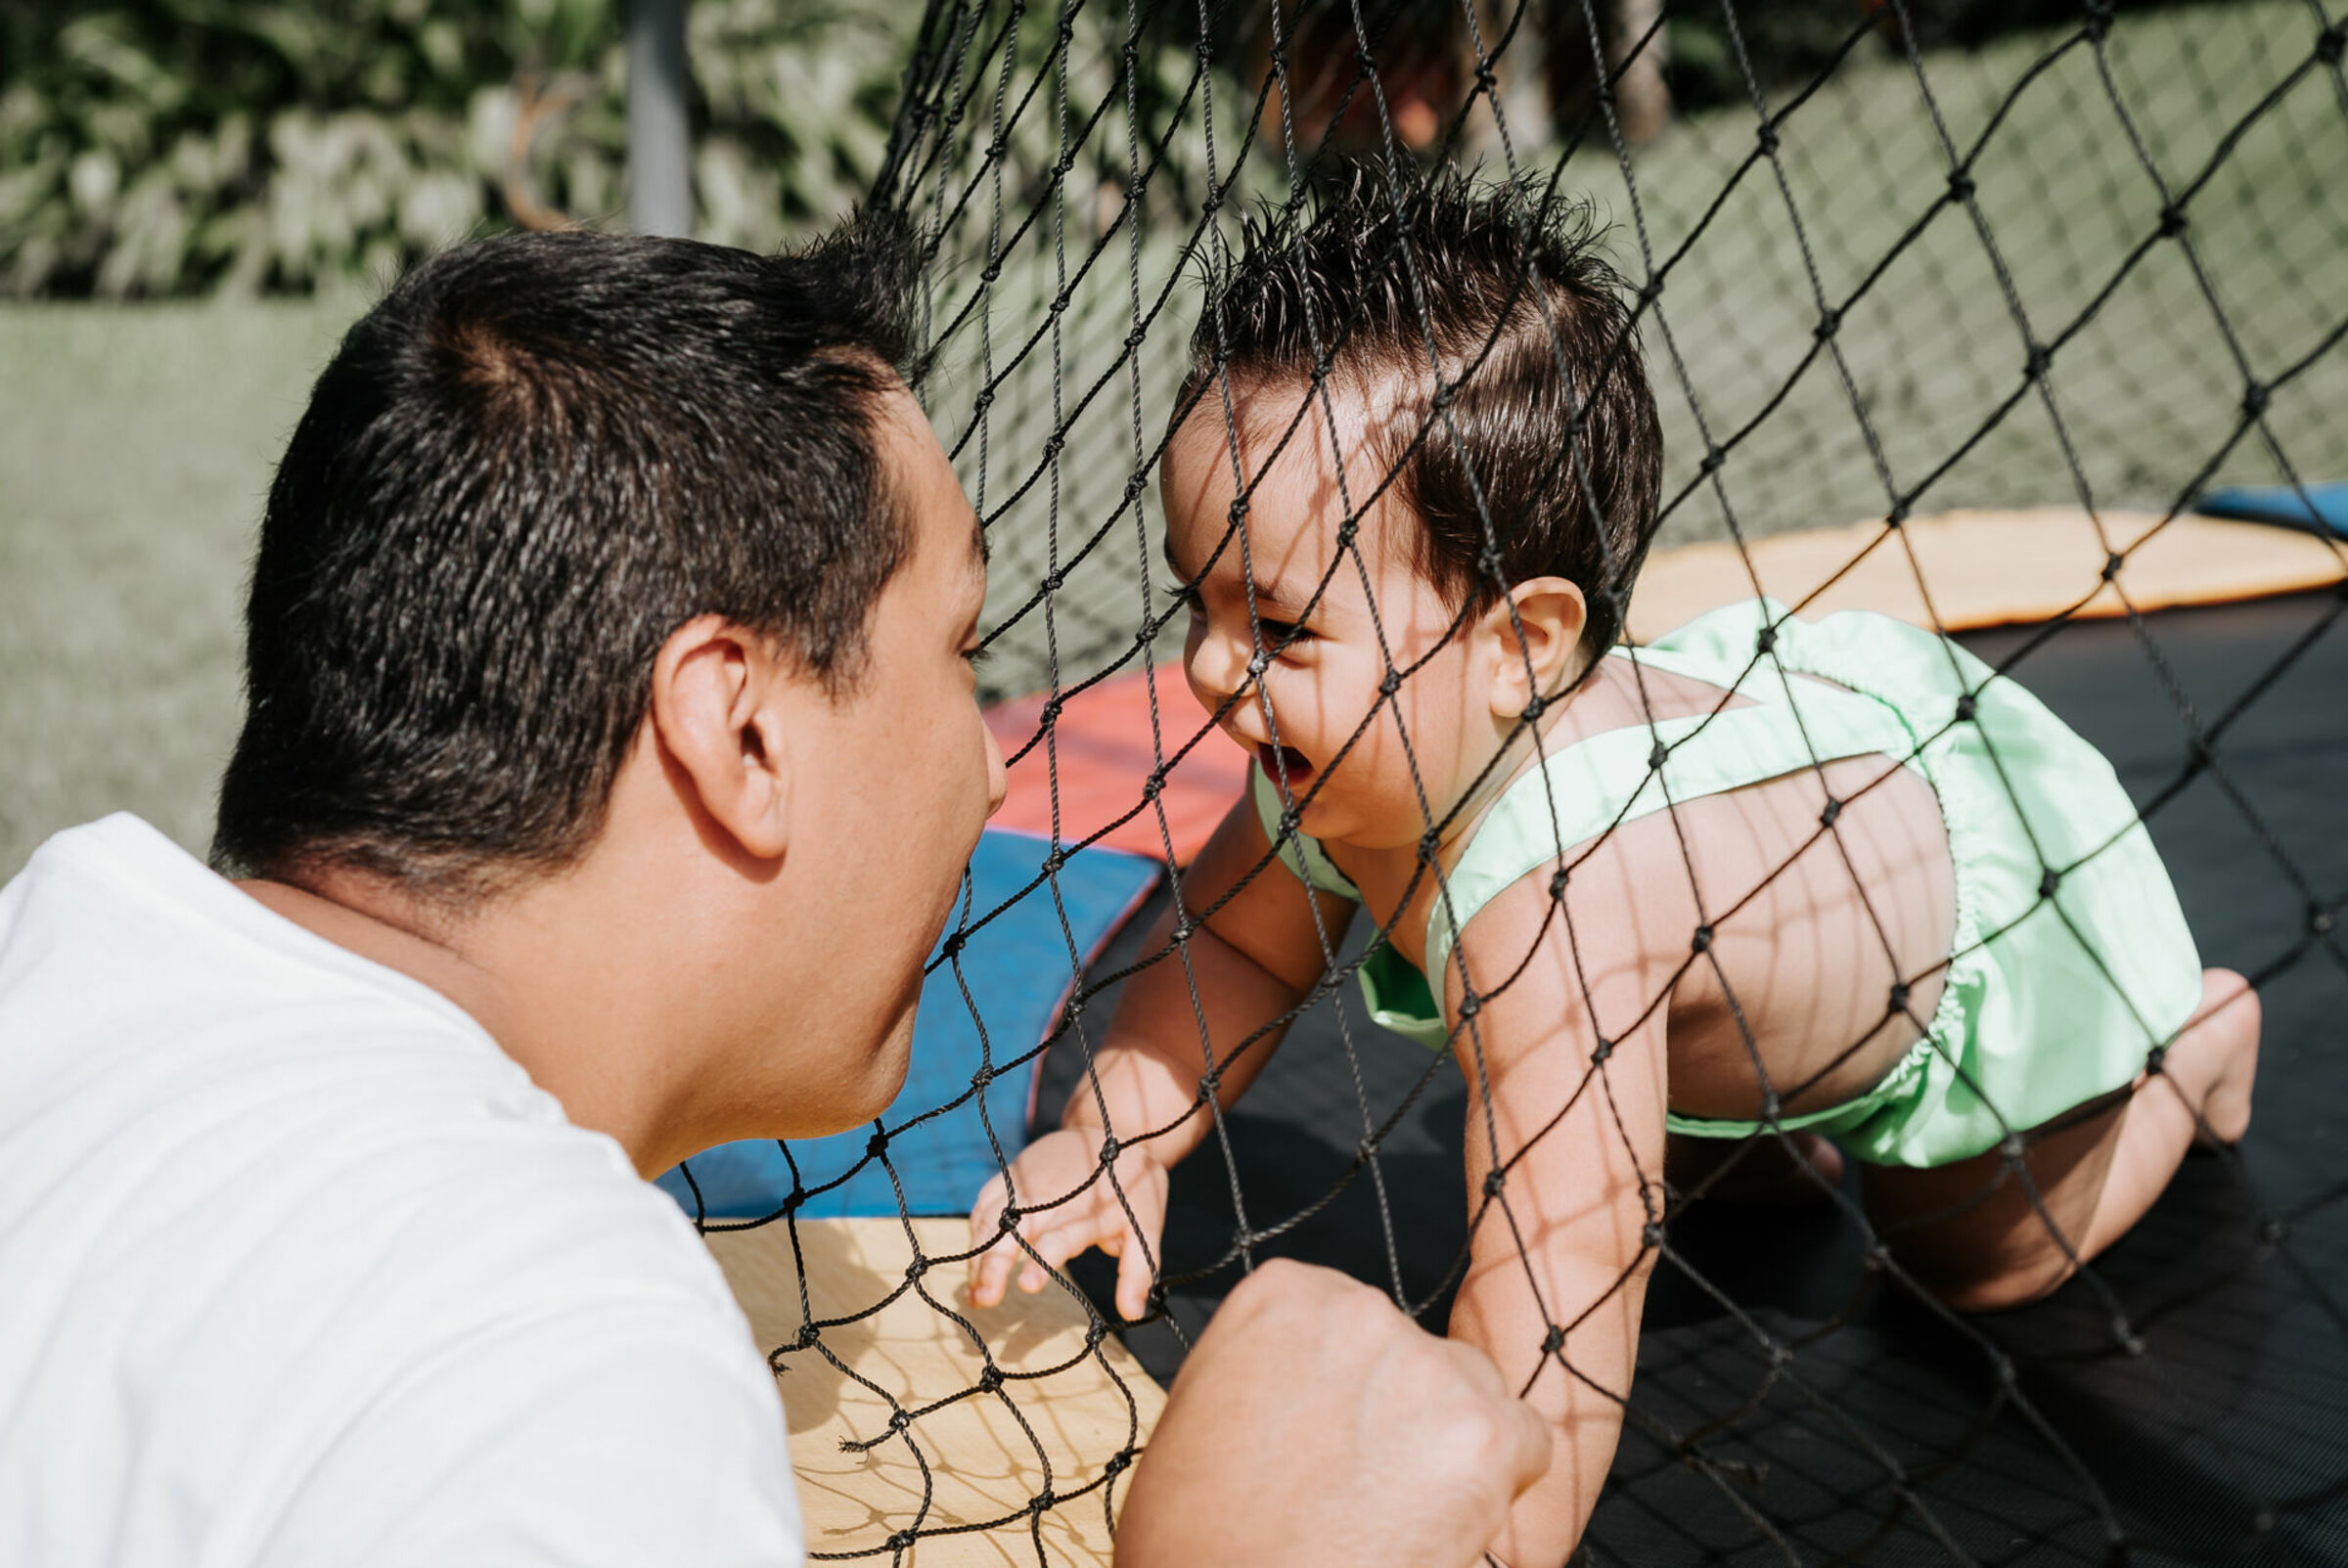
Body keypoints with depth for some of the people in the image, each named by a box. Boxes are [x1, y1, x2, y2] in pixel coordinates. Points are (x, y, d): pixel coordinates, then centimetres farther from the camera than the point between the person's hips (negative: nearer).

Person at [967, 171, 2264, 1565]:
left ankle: (2192, 1040, 41)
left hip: (2014, 876, -6)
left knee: (1974, 1257, 20)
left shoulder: (1556, 911, -51)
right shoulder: (1353, 764, -27)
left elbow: (1549, 1361, -54)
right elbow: (1235, 940, -7)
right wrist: (1117, 1134, -24)